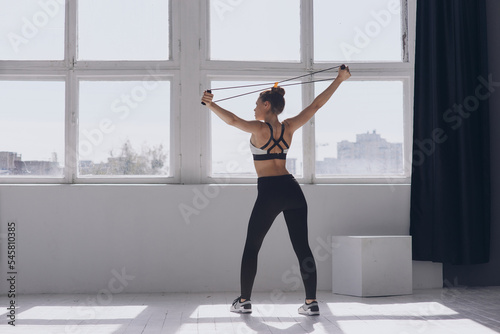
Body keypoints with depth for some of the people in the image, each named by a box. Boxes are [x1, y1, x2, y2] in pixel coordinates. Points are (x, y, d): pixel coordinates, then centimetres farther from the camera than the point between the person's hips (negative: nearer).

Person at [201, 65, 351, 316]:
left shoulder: (259, 129, -6)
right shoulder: (289, 127, 7)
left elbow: (232, 120, -23)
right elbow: (317, 104, 13)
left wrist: (210, 105, -21)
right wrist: (340, 79, 18)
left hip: (269, 192, -5)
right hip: (292, 190, 5)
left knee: (251, 248, 9)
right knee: (302, 247, 6)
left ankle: (244, 301, 14)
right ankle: (311, 302, 5)